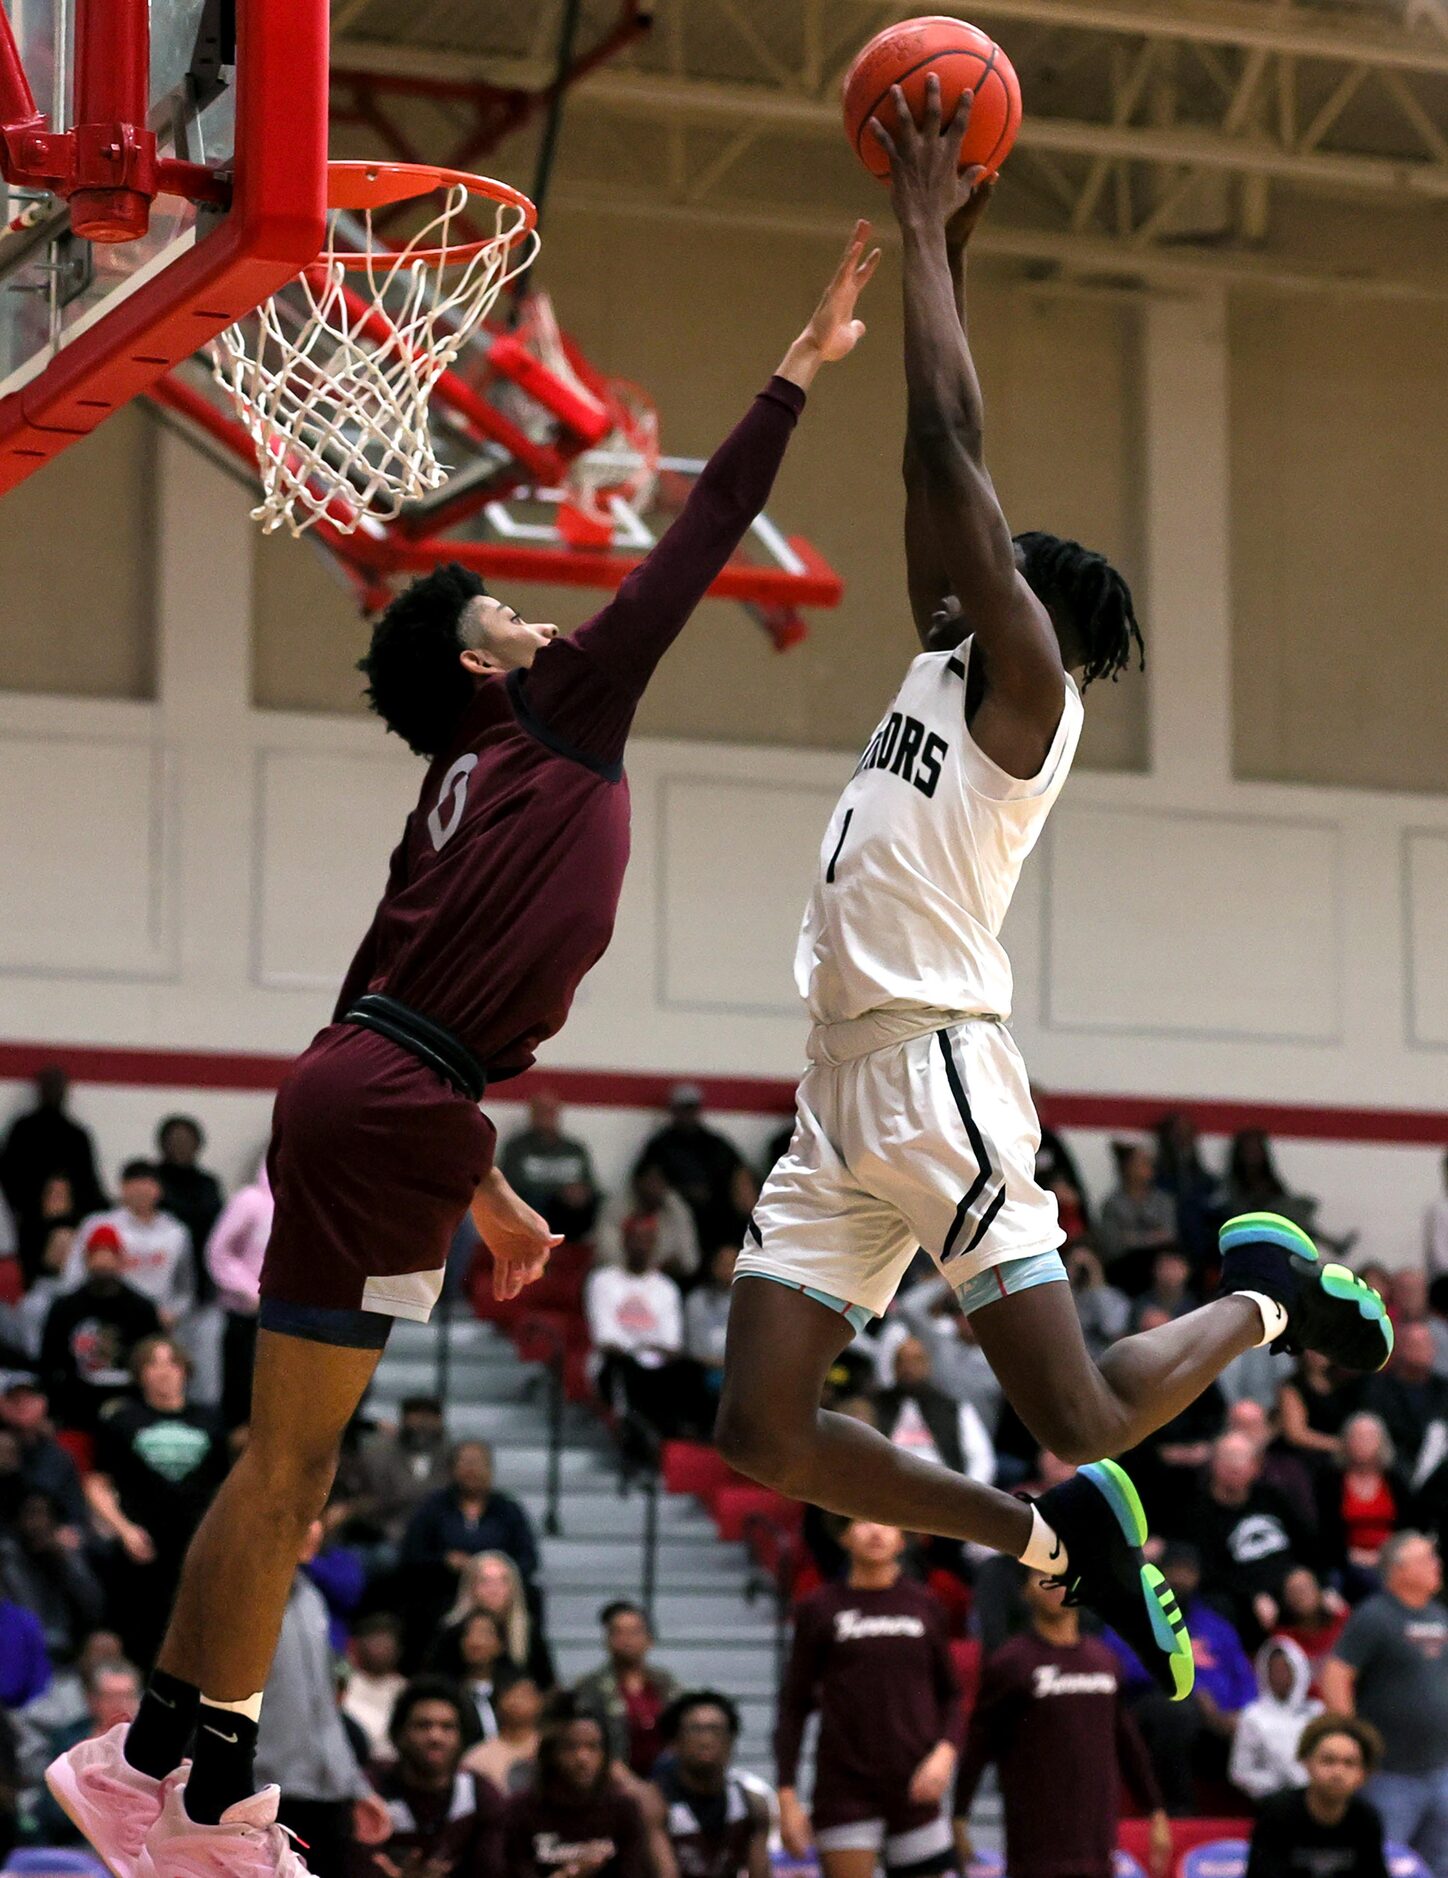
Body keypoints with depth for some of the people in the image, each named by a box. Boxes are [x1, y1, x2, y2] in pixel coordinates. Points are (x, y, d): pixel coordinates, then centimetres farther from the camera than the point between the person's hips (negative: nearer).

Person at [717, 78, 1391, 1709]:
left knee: (1083, 1427, -7)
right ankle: (1055, 1542, 14)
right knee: (760, 1435, -1)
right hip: (843, 1100, 8)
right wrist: (935, 240, 23)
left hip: (938, 1083, -8)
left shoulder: (1022, 677, -2)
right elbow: (932, 471, 23)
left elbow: (951, 450, -9)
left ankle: (1264, 1295, 23)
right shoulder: (949, 665, 20)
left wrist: (924, 237, -4)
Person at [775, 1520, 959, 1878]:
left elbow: (950, 1694, 15)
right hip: (845, 1790, -2)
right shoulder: (819, 1609, 4)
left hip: (914, 1786, 2)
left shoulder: (925, 1606, 10)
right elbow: (793, 1707, 5)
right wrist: (787, 1797, -1)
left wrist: (945, 1751, -5)